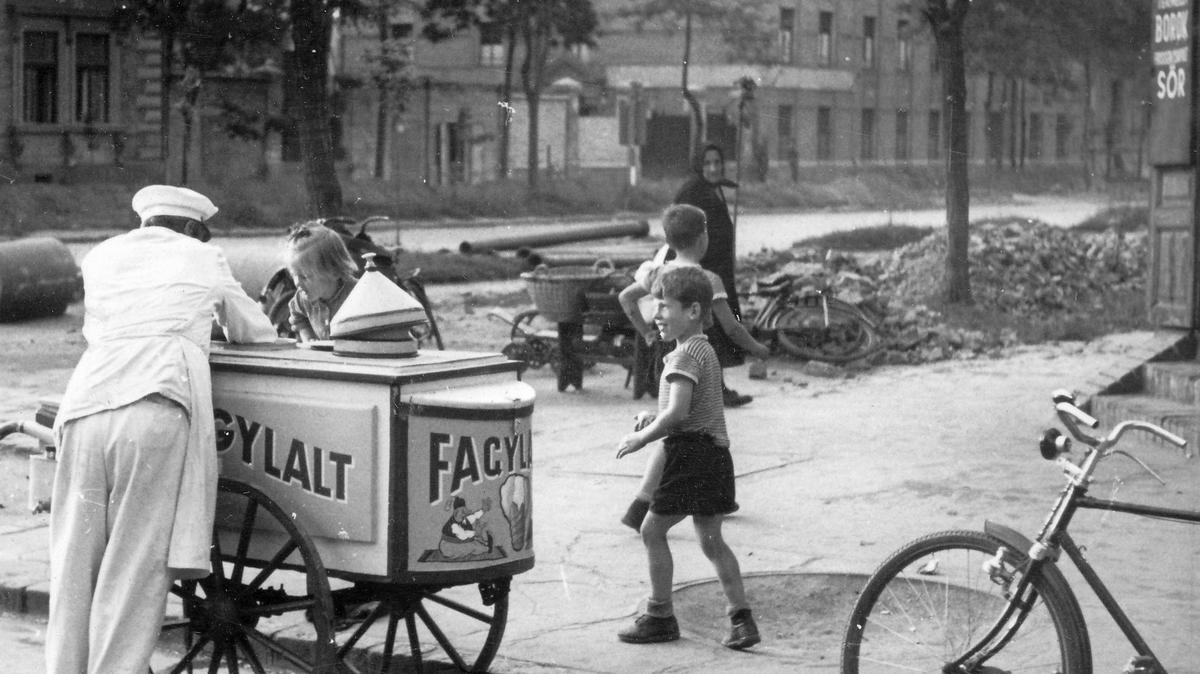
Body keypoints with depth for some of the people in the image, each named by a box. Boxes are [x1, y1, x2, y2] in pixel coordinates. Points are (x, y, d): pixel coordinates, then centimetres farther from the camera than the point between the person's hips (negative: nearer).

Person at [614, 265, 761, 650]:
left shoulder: (686, 354, -14)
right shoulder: (705, 350, 17)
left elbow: (677, 412, -23)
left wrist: (642, 438, -12)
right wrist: (654, 420, 14)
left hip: (692, 452, -10)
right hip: (714, 452, 10)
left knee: (653, 529, 0)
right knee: (711, 540, 12)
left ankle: (660, 615, 6)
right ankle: (741, 618, 8)